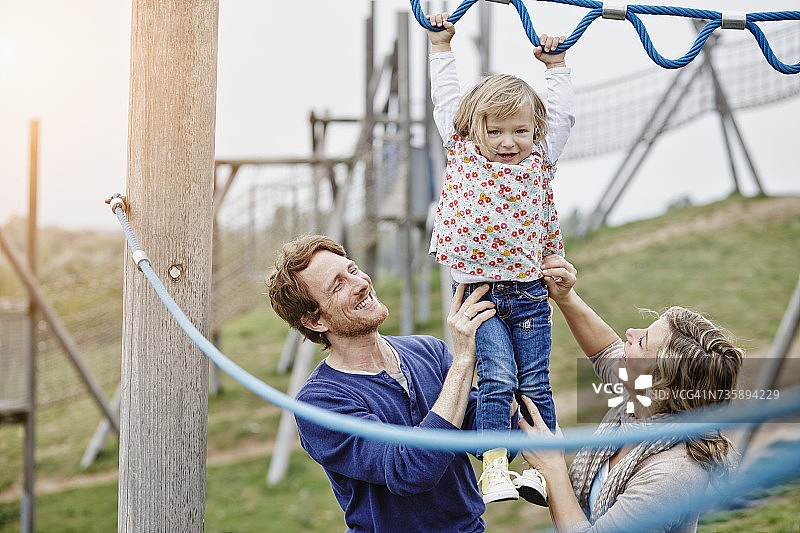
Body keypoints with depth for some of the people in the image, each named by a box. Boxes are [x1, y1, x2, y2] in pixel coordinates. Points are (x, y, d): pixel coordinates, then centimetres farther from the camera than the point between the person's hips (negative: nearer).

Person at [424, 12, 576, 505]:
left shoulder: (541, 160, 8)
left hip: (529, 293, 2)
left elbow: (563, 113, 17)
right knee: (497, 380, -14)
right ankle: (495, 468, -15)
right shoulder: (463, 152, 5)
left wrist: (556, 64, 24)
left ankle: (542, 467, 7)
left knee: (535, 384, 3)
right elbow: (446, 100, 11)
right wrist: (442, 48, 17)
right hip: (480, 293, -2)